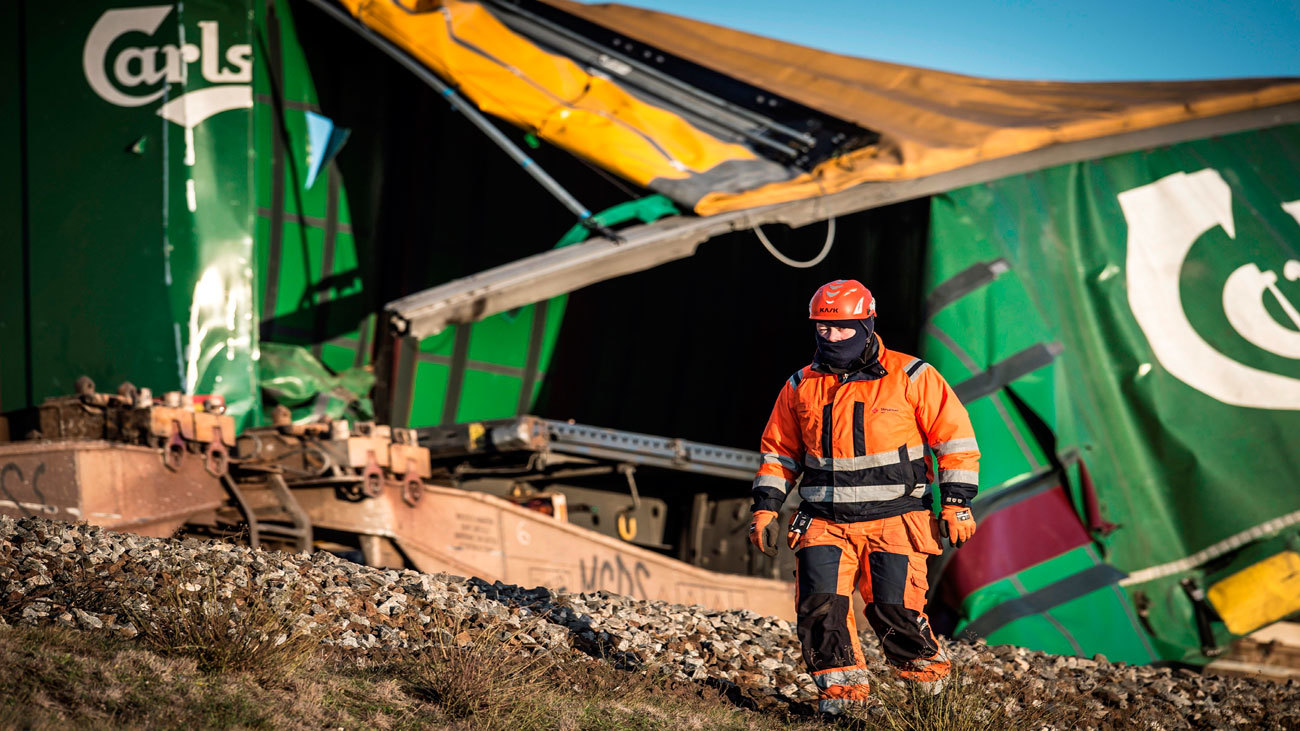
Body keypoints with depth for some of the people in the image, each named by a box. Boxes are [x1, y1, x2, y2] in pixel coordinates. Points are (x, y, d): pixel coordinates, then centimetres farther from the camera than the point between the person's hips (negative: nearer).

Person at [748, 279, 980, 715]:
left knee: (894, 609, -10)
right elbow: (779, 451, 21)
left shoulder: (910, 377, 0)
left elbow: (956, 438, 2)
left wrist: (957, 502, -3)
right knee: (820, 602, -14)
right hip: (824, 522, 3)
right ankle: (842, 686, -2)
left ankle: (929, 674, 17)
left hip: (894, 520, -3)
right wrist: (765, 506, 11)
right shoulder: (801, 387, 11)